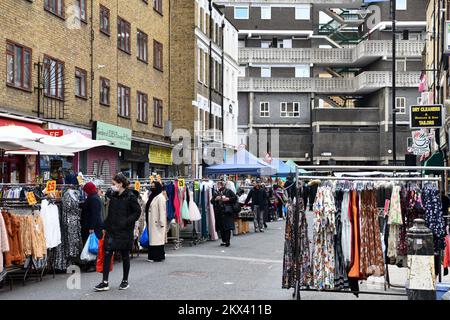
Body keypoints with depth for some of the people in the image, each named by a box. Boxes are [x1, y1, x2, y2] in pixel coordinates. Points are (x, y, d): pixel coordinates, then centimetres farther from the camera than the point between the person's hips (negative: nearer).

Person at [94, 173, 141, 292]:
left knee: (125, 256, 8)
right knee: (107, 254, -2)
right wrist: (106, 226, 11)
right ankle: (105, 283, 1)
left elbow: (137, 212, -10)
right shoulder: (113, 196, 9)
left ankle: (125, 281, 22)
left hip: (124, 232, -6)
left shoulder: (130, 196, -11)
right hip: (112, 230, 6)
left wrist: (126, 222, -17)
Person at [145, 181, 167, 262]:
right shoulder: (152, 196, 15)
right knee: (152, 239, 10)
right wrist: (148, 221, 17)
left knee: (157, 239, -5)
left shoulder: (160, 197, -12)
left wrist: (161, 223, -19)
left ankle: (158, 256, -1)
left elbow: (162, 211, -16)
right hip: (152, 222, 9)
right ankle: (153, 256, 15)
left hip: (157, 223, -9)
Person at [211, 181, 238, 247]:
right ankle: (224, 241, 15)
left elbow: (235, 198, 0)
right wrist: (215, 199, -7)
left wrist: (228, 199, -11)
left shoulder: (228, 191, 3)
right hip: (219, 212, 4)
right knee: (221, 227, 5)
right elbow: (212, 201, 12)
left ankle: (227, 241, -7)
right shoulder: (216, 193, 13)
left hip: (227, 212, -4)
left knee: (228, 226, -9)